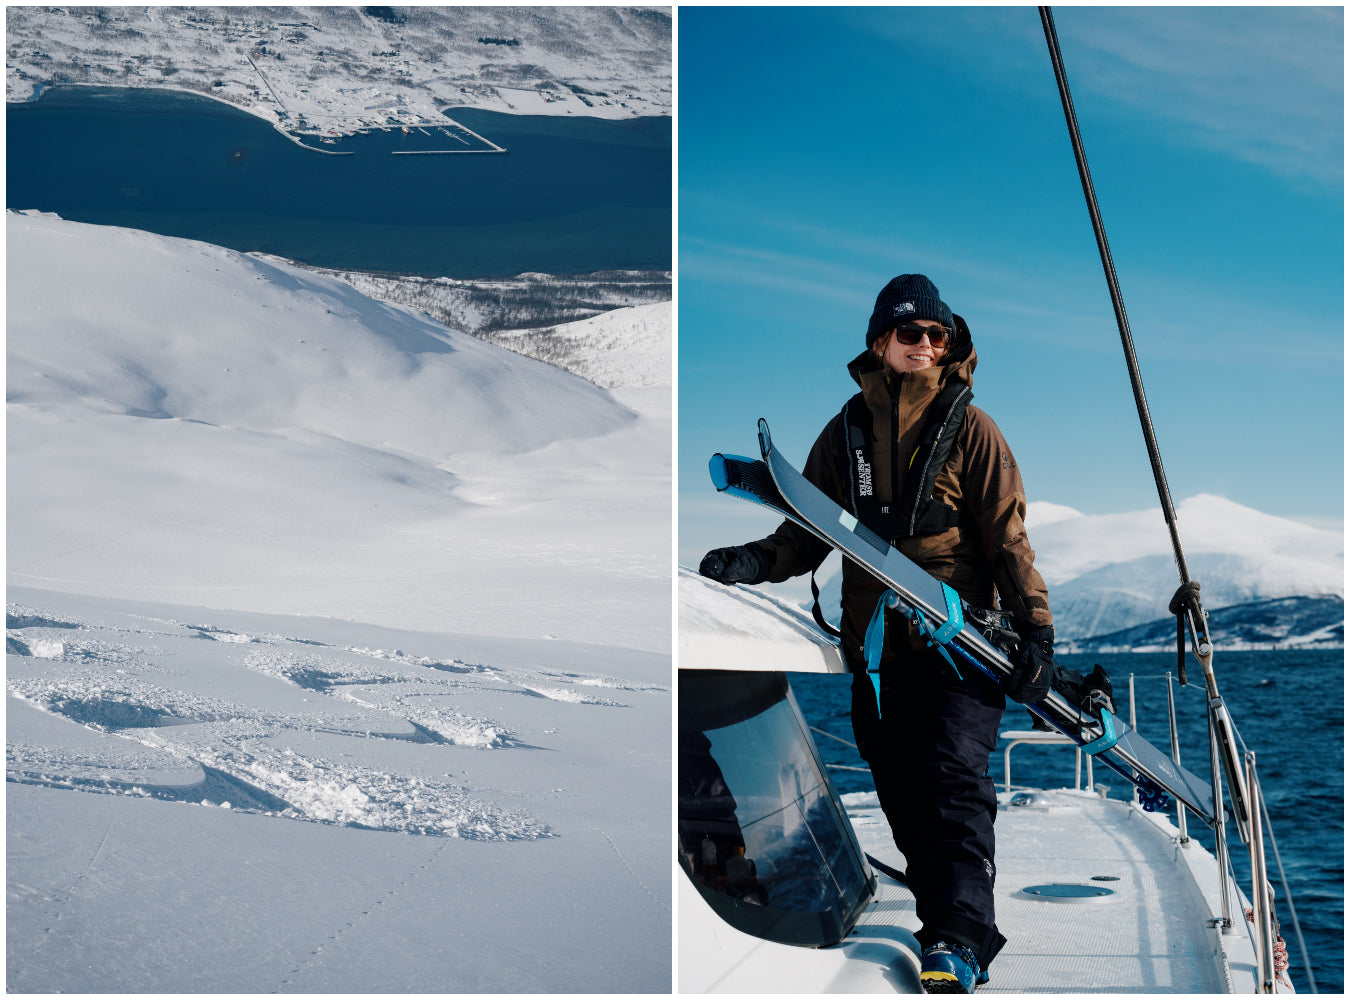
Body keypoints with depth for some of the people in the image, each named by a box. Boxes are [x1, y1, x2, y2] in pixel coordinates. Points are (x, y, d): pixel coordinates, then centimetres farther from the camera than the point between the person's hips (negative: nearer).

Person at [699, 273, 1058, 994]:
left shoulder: (969, 428, 3)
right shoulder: (847, 431, 12)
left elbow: (1007, 535, 0)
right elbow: (809, 531, 13)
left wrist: (1035, 627, -7)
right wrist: (759, 561, -6)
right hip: (874, 646, 4)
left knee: (954, 777, -16)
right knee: (901, 793, 6)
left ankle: (958, 940, -16)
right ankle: (948, 922, 18)